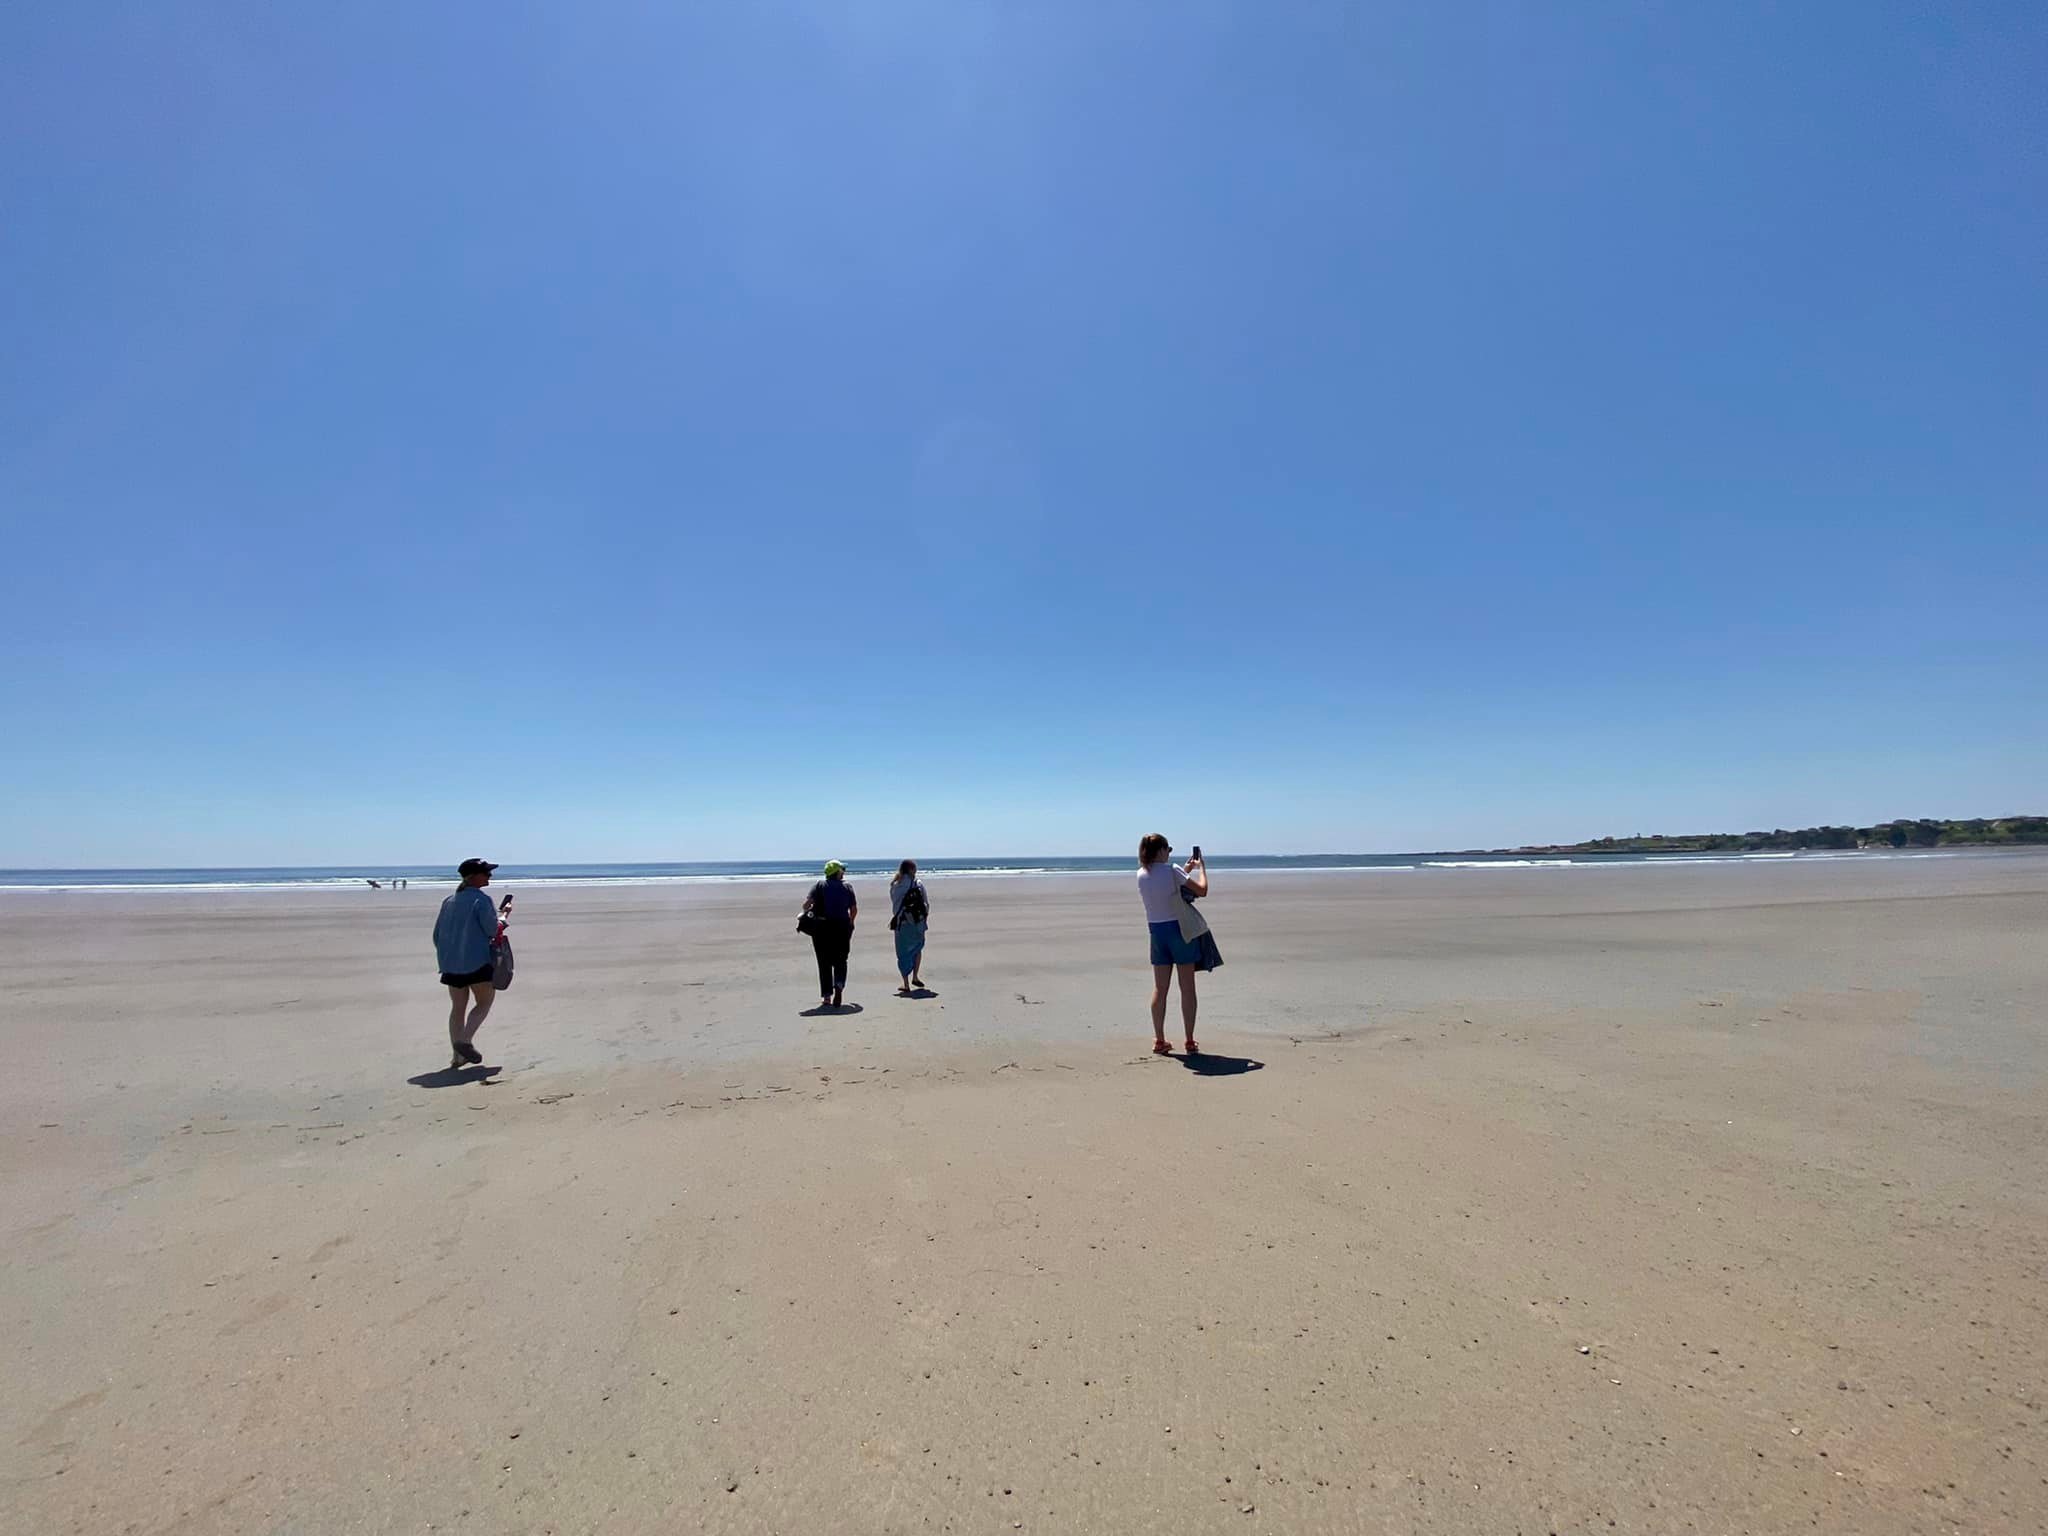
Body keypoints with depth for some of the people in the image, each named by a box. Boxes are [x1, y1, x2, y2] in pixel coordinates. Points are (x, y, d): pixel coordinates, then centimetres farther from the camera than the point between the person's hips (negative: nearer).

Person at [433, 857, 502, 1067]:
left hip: (451, 963, 7)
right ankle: (465, 1040, -9)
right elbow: (492, 930, -13)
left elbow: (437, 935, 15)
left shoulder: (449, 902, 11)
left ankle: (458, 1055, 14)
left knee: (457, 1007, 13)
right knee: (484, 1003, 8)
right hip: (478, 962, -7)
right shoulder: (481, 900, -12)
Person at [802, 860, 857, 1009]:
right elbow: (854, 910, 5)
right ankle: (839, 985, -15)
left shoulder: (820, 885, 0)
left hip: (822, 927, 0)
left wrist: (807, 913, 11)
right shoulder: (847, 887, 4)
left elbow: (806, 904, -11)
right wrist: (849, 922, 23)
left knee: (824, 962, 9)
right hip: (842, 927, 0)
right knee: (840, 960, 12)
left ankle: (826, 997, 11)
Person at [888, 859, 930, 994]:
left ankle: (906, 985, 7)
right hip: (918, 922, 1)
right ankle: (915, 977, 22)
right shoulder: (918, 884, -3)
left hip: (902, 923, -1)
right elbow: (927, 903, -1)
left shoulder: (895, 886, -5)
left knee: (903, 953, 8)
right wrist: (925, 917, 13)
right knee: (918, 948, 23)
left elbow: (894, 905, -1)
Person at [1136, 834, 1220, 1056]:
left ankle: (1159, 1040, 12)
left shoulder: (1141, 875, 3)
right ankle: (1190, 1042, 8)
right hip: (1180, 929, -5)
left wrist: (1186, 871, 24)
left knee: (1159, 989, 9)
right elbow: (1202, 890, -8)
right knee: (1187, 988, 4)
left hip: (1157, 931, 5)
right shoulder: (1172, 870, -13)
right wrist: (1200, 868, 7)